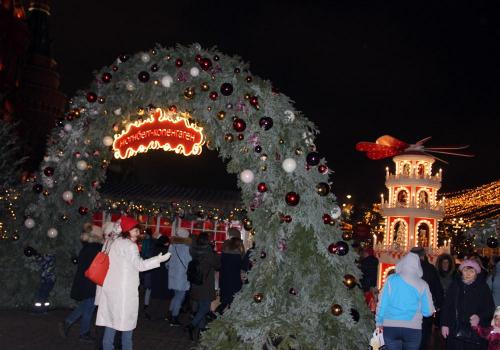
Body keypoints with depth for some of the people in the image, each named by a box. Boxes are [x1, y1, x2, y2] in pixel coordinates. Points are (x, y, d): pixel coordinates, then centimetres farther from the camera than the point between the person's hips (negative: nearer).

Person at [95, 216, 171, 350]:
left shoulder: (115, 242, 11)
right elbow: (140, 265, -13)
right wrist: (159, 259, -11)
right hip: (124, 289, -8)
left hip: (111, 287, 8)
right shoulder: (130, 246, -14)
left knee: (111, 318, 10)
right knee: (126, 319, 3)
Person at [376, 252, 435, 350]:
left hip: (390, 327, 0)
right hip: (412, 328, 0)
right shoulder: (422, 284, 0)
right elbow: (428, 311, 2)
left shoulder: (391, 279, 0)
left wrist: (379, 322, 11)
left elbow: (382, 303, 1)